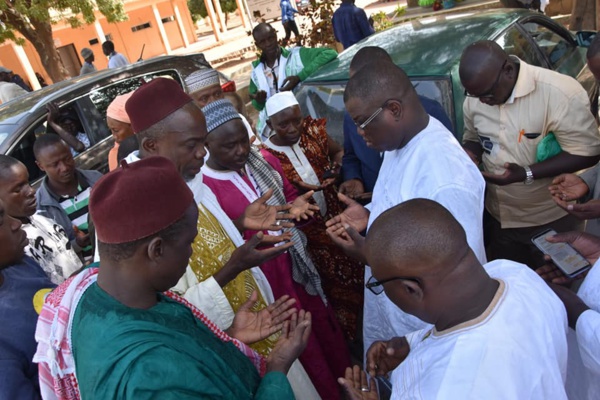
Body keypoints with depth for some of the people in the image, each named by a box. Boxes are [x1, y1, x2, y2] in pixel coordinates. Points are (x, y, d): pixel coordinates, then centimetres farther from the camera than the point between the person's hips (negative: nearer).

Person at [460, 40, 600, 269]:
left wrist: (526, 174, -31)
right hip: (499, 217, 5)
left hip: (552, 220, -4)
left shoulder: (561, 92, -25)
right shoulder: (475, 97, -6)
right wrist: (468, 157, -14)